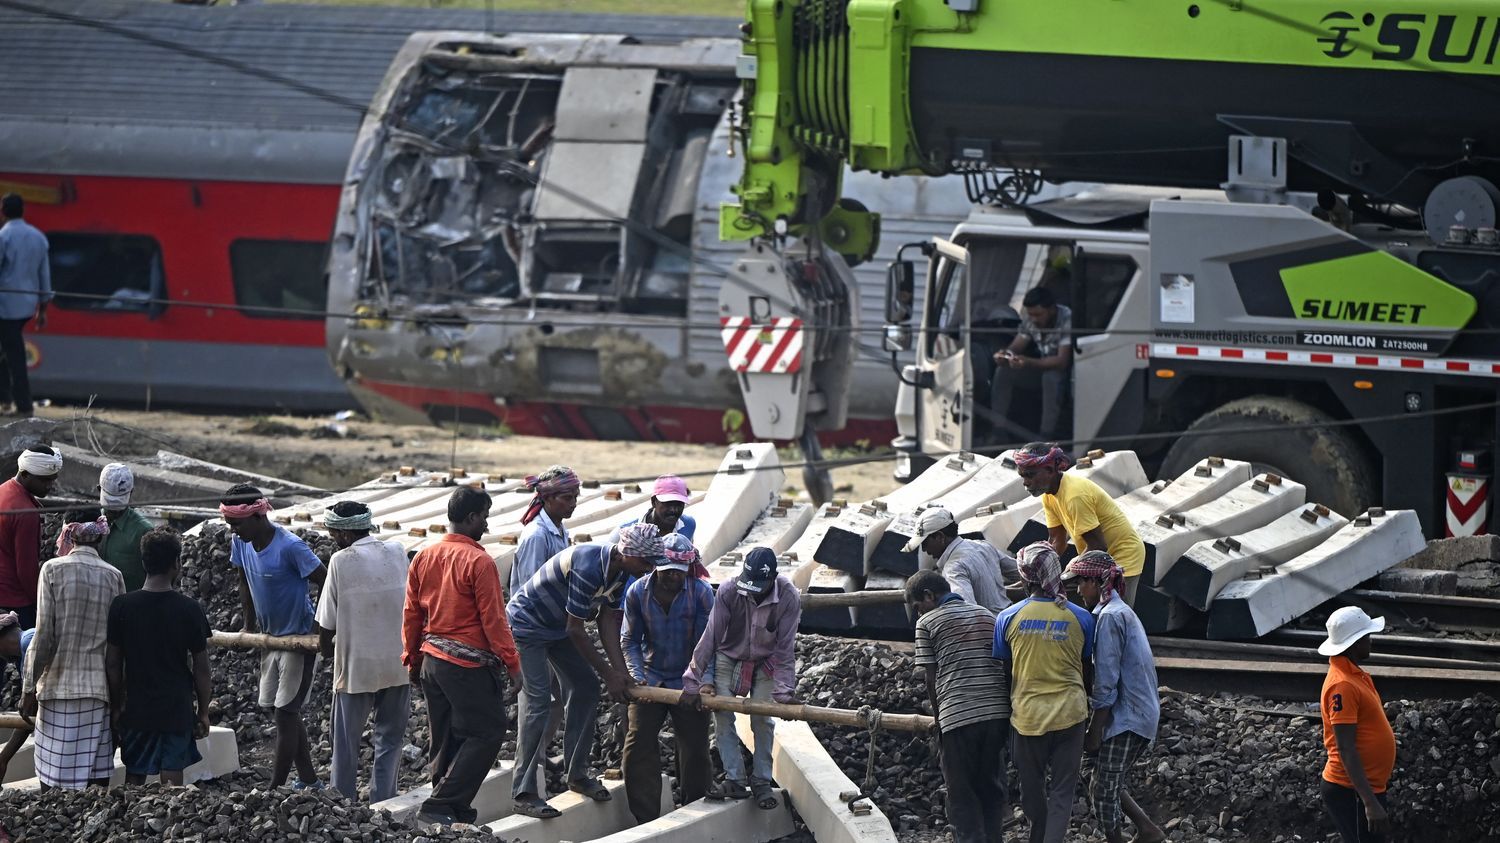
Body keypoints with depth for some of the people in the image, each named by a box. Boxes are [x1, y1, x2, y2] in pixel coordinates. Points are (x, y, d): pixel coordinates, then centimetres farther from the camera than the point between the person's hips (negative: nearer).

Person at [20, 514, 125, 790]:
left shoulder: (53, 570, -6)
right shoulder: (113, 576, 2)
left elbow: (44, 634, -8)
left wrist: (29, 688, -2)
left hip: (59, 685, -3)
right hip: (99, 686, 3)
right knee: (98, 777, 6)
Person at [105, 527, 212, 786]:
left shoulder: (122, 606, -6)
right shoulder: (189, 609, -9)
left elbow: (113, 664, -1)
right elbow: (201, 667, -3)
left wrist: (116, 706, 12)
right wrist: (203, 712, 8)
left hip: (136, 709, 1)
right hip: (177, 711, -1)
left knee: (134, 776, 13)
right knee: (172, 779, 3)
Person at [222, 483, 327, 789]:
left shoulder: (290, 547, -25)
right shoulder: (240, 543, -3)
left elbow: (327, 583, -20)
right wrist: (250, 625, 15)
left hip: (300, 638, -8)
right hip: (272, 637, 8)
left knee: (286, 713, -9)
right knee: (286, 713, 14)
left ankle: (276, 787, -8)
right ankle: (308, 780, 25)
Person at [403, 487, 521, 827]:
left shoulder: (423, 557, 6)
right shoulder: (479, 562, -15)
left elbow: (411, 614, 12)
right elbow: (493, 619, -15)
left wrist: (412, 659, 21)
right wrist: (512, 664, -7)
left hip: (432, 659, 8)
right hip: (470, 667, -8)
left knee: (446, 739, 14)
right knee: (487, 734, -1)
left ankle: (453, 811, 17)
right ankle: (442, 805, -8)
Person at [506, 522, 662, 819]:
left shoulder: (621, 571, -6)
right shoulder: (588, 567, -35)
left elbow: (608, 621, -2)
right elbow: (576, 630, -29)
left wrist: (621, 671, -12)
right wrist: (609, 674, -22)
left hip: (558, 627, 10)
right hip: (527, 625, -10)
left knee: (586, 687, 8)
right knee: (537, 700, -15)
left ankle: (577, 775, 19)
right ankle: (524, 794, -16)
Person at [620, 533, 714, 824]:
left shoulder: (701, 593, -14)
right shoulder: (638, 593, -9)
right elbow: (630, 641, -1)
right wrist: (637, 677, -14)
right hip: (650, 679, 2)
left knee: (695, 749, 4)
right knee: (639, 746, -3)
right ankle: (645, 819, 5)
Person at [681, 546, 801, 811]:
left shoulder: (789, 598, -26)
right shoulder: (728, 593, -27)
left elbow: (785, 648, -21)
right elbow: (710, 637, -21)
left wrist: (784, 692, -24)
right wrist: (694, 681, -20)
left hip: (765, 663, 0)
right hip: (728, 658, 0)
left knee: (762, 720, -8)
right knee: (722, 716, -12)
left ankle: (762, 782, 4)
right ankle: (734, 779, -7)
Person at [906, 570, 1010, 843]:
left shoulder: (928, 623, 2)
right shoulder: (988, 616, 17)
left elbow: (932, 679, -1)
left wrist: (939, 720, 7)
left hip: (957, 716, -5)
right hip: (998, 712, 5)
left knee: (962, 796, 2)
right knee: (991, 787, 13)